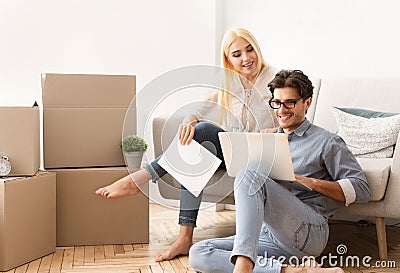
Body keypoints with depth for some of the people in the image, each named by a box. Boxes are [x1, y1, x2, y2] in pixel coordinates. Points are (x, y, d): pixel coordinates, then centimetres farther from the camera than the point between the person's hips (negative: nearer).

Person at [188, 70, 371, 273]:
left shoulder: (327, 142, 9)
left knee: (249, 176, -28)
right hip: (268, 235, 6)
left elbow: (362, 189, 1)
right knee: (198, 254, -17)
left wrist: (310, 182, -10)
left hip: (308, 232, -6)